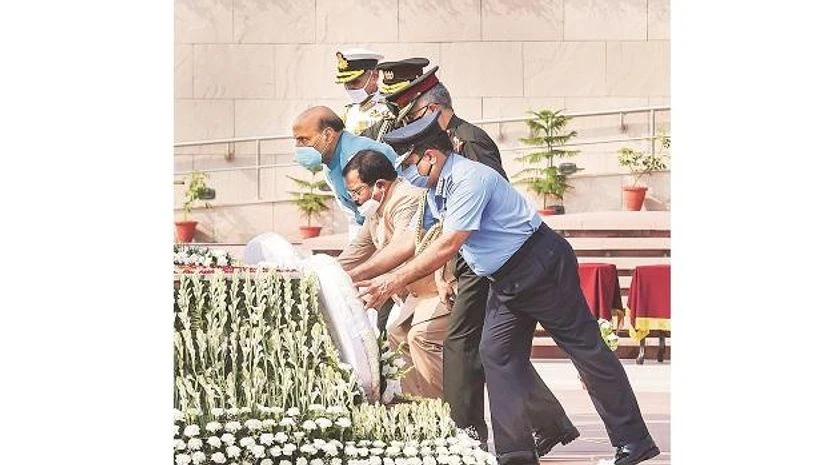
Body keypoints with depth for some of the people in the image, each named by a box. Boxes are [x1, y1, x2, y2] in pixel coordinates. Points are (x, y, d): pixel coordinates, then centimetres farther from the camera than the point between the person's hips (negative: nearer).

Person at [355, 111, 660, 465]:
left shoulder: (468, 178, -23)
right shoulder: (436, 190, 7)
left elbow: (448, 246, -26)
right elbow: (411, 243, 14)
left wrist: (395, 282, -23)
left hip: (542, 264, -10)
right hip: (506, 281, 10)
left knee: (585, 346, -4)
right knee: (496, 355, 2)